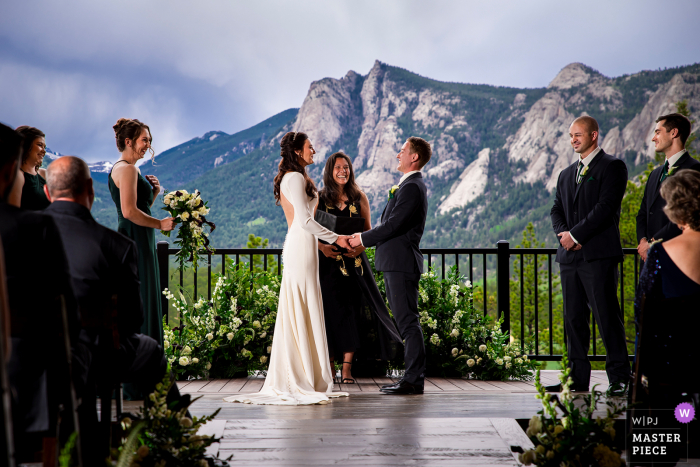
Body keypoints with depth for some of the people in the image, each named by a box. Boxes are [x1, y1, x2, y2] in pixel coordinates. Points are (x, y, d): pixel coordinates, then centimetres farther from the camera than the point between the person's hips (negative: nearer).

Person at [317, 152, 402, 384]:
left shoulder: (359, 197, 8)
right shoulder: (319, 198, 4)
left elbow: (368, 230, 9)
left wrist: (361, 245, -10)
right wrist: (322, 246, -14)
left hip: (354, 261, 1)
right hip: (328, 262, -1)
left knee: (353, 310, -4)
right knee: (332, 311, -2)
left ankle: (347, 367, 0)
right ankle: (329, 366, 6)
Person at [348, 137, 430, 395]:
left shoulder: (412, 187, -14)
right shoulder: (409, 185, 20)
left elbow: (393, 225, -18)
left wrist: (363, 239, -7)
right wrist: (365, 236, 12)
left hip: (402, 263, -11)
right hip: (396, 263, 11)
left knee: (408, 321, -9)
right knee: (405, 321, 12)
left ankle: (414, 380, -6)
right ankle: (412, 376, 17)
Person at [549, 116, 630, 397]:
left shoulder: (612, 167, 0)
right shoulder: (566, 174, 22)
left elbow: (606, 207, -11)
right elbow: (557, 210, 17)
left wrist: (575, 234, -12)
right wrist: (563, 234, -4)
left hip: (599, 255, -7)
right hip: (570, 256, 7)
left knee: (606, 316, -7)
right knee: (573, 318, 7)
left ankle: (619, 378, 0)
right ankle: (578, 377, 13)